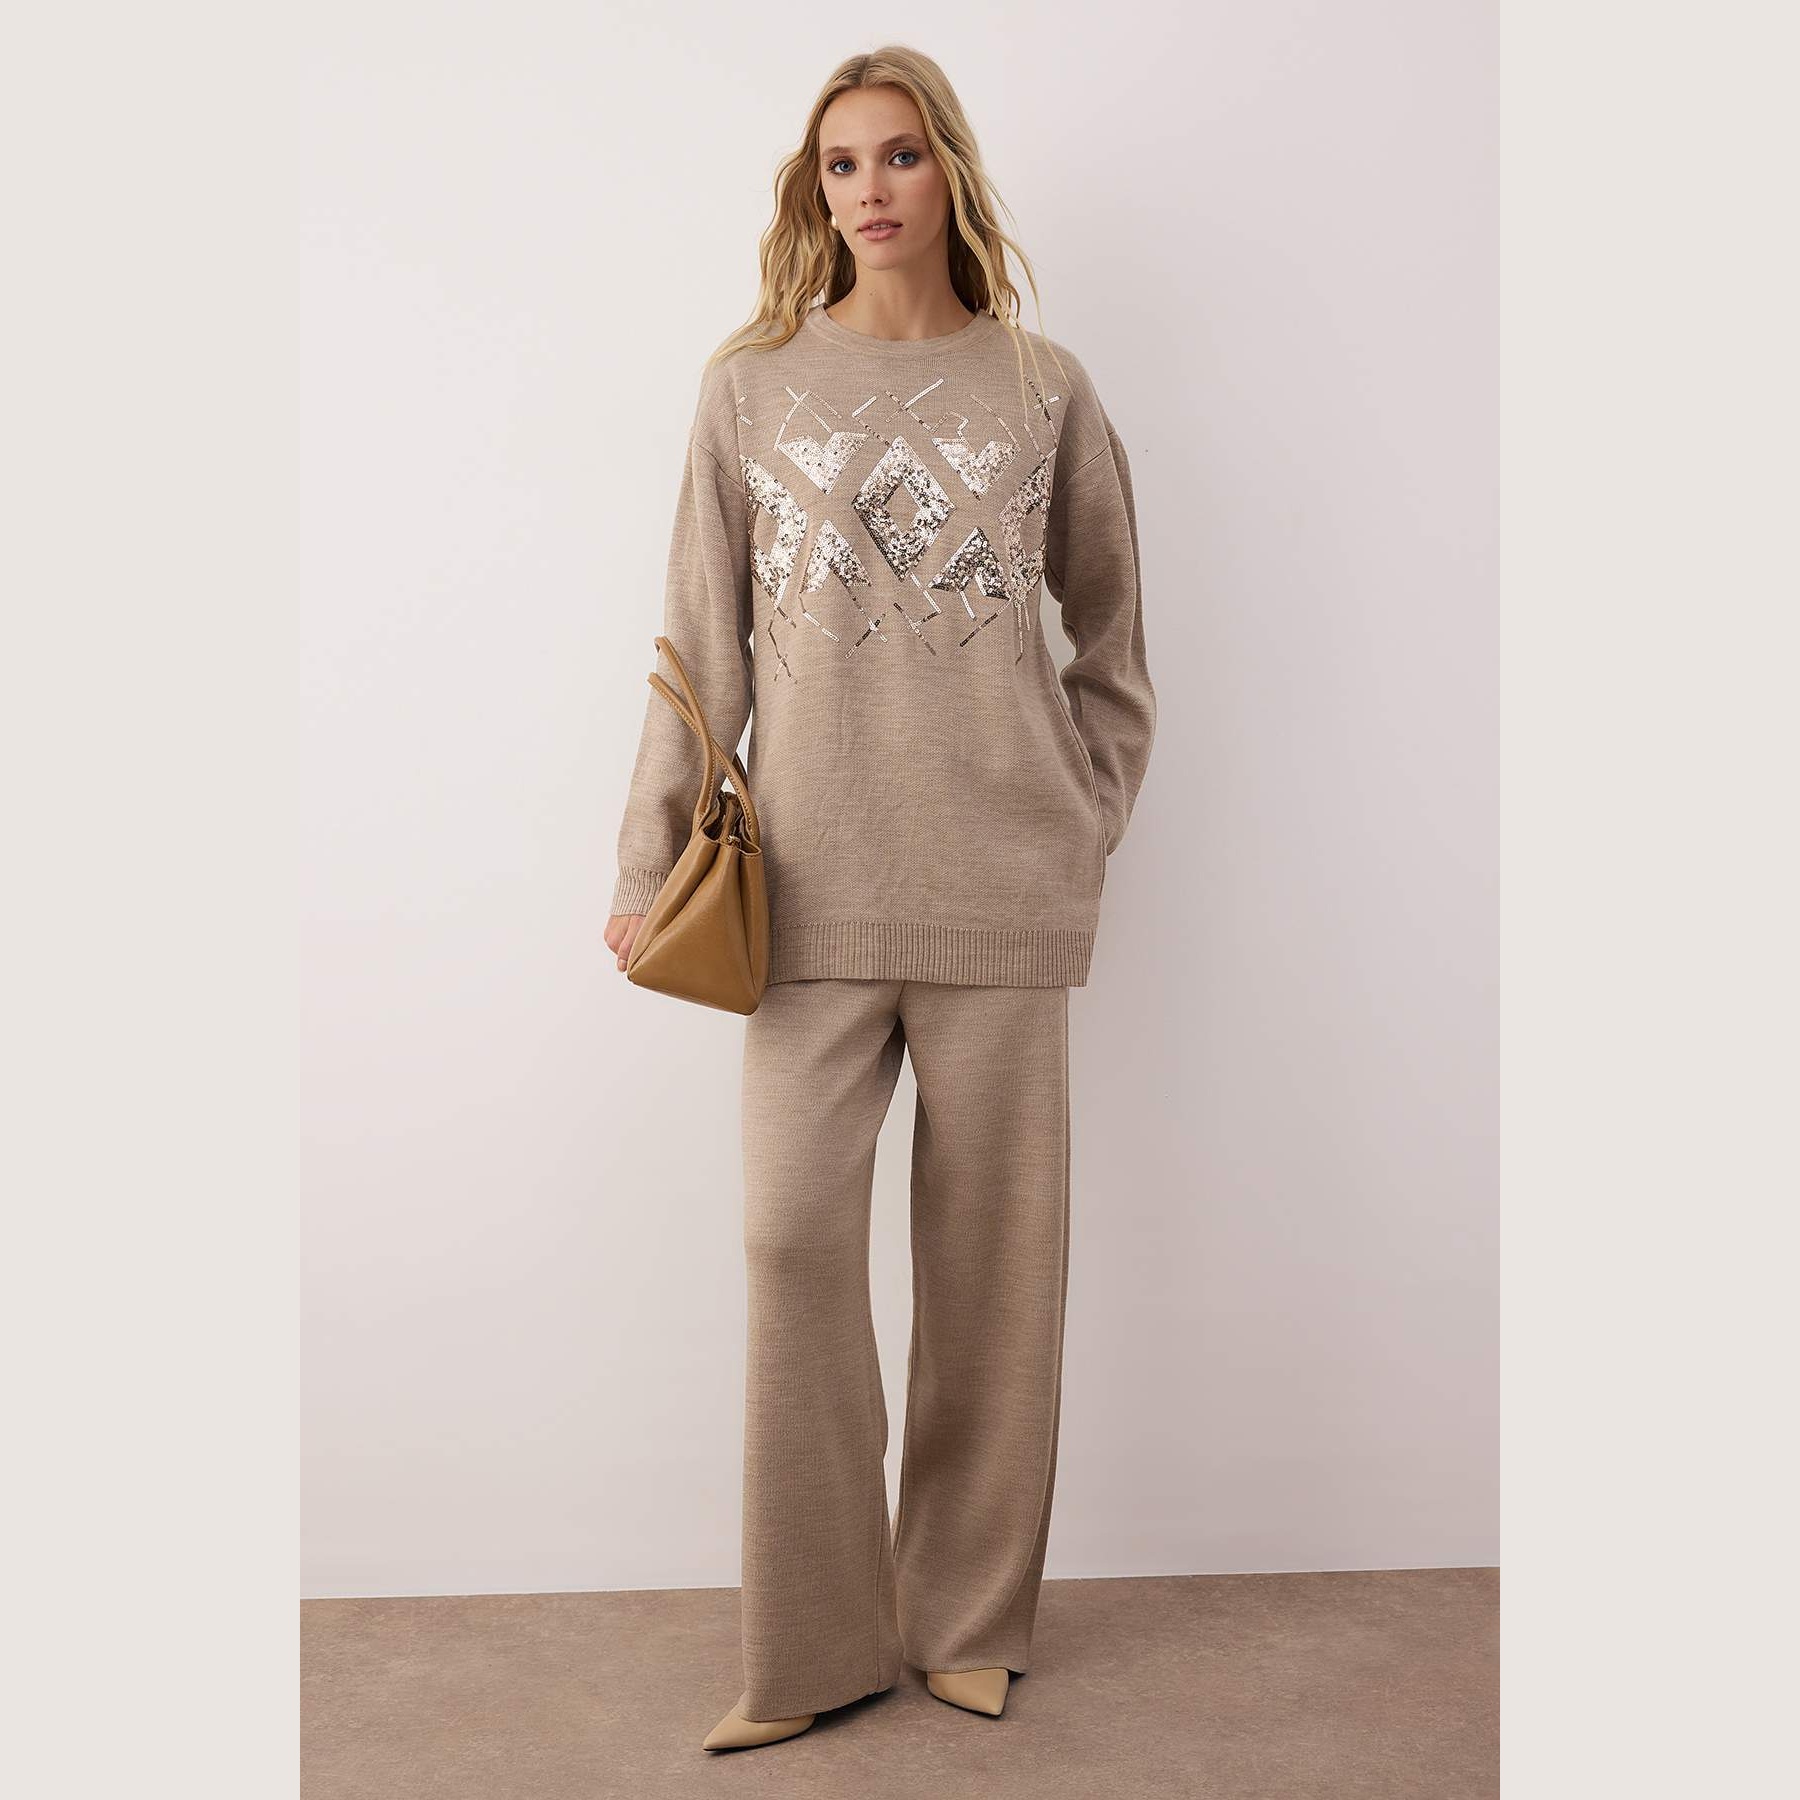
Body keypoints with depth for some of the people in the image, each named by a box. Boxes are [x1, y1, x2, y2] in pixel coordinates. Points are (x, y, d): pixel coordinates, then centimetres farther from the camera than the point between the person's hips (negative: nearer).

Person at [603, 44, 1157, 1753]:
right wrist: (651, 868, 3)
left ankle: (971, 1618, 23)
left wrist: (1087, 822, 6)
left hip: (1000, 891, 0)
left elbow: (1113, 638, 14)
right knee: (794, 1239, -3)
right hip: (813, 890, 0)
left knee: (993, 1251, 6)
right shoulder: (749, 389, 8)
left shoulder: (1043, 388, 8)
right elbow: (701, 651, 7)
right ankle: (814, 1644, 12)